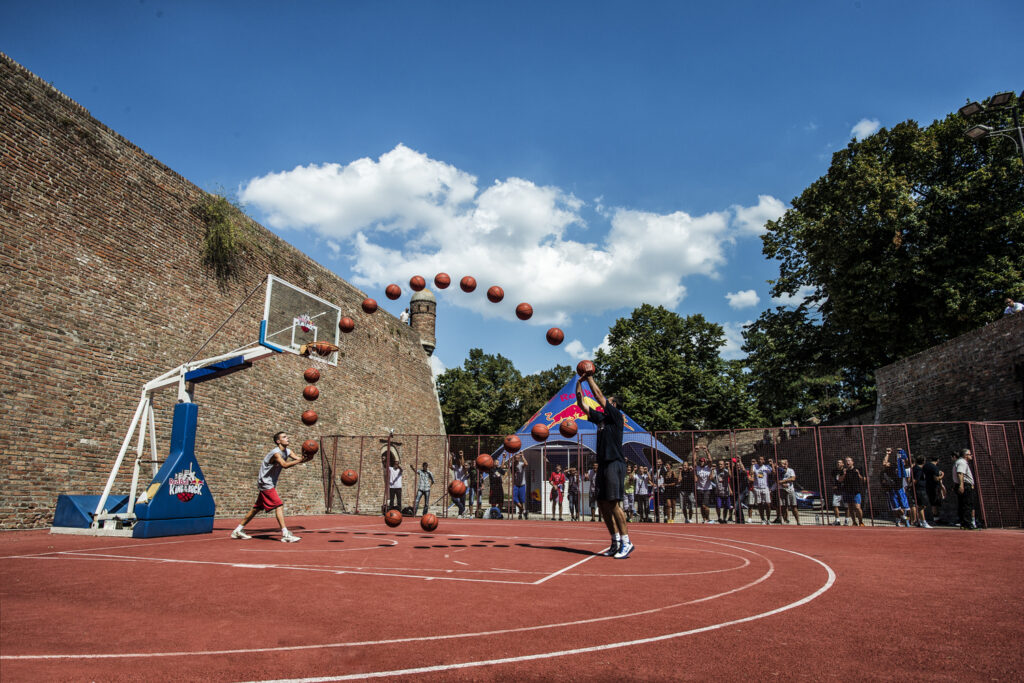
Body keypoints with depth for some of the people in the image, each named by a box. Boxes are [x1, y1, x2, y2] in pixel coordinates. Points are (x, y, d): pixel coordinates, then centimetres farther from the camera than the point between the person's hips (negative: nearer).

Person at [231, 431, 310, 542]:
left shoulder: (287, 451, 7)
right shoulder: (276, 453, -21)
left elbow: (298, 459, -3)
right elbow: (285, 465, -37)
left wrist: (306, 458, -24)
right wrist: (300, 460, -44)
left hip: (270, 484, 10)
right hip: (265, 483, -10)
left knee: (257, 508, 15)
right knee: (279, 505, -16)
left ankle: (238, 530, 26)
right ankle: (285, 534, -18)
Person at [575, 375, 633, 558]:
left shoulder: (616, 416, -1)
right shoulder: (600, 418, 19)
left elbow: (599, 396, -8)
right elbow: (581, 404, 18)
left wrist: (590, 378, 1)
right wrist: (579, 382, 14)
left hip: (615, 463, -8)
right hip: (603, 464, 8)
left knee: (613, 503, -14)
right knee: (602, 504, 7)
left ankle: (626, 542, -9)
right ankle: (616, 541, 14)